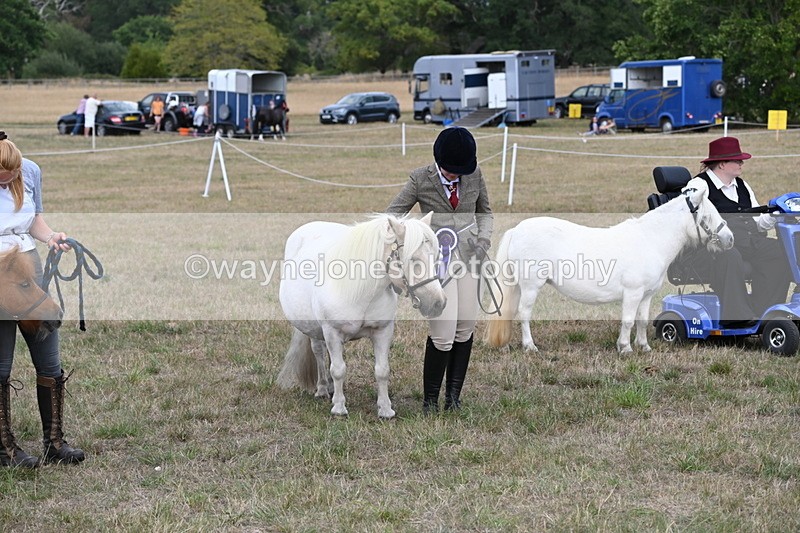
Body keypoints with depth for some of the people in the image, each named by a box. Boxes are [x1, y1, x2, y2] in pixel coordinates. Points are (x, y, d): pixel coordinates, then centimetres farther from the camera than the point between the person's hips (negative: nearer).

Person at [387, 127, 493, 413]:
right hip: (437, 257, -4)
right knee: (443, 334, -10)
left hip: (468, 254, 4)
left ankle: (454, 395, 18)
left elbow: (485, 211, 18)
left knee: (465, 328, 4)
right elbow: (391, 215, -3)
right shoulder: (421, 179, -8)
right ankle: (430, 400, 7)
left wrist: (484, 239, 0)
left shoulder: (474, 175, 2)